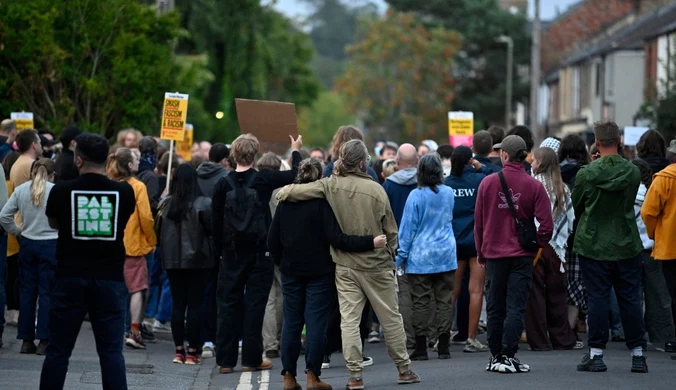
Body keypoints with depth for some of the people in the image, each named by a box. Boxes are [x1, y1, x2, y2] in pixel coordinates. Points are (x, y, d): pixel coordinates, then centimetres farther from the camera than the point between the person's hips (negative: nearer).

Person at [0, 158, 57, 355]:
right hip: (50, 244, -3)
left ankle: (26, 340, 12)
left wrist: (16, 231, 11)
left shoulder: (21, 190, 1)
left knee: (27, 292, 10)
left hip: (27, 244, 4)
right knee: (46, 293, 1)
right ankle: (44, 341, 0)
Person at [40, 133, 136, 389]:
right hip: (110, 279, 1)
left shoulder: (61, 191, -6)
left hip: (70, 277, -1)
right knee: (111, 351, 3)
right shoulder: (124, 192, -4)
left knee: (58, 350, 6)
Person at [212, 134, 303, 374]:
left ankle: (225, 360, 7)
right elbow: (295, 174, 4)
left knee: (229, 305, 7)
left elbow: (216, 222, 0)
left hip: (232, 254, 2)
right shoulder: (263, 180, -8)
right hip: (260, 253, -2)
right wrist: (296, 151, 22)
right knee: (255, 304, 3)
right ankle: (251, 359, 3)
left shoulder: (223, 185, -4)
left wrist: (219, 251, 10)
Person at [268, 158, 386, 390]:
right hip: (319, 272, -4)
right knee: (316, 322, -1)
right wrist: (370, 242, -20)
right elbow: (336, 238, -19)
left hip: (291, 271, 4)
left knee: (291, 322, 8)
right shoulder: (322, 202, -11)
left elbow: (273, 239, 5)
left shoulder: (284, 202, 2)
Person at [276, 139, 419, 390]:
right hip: (377, 264, -1)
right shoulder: (375, 189, -12)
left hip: (345, 265, 1)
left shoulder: (330, 186, -8)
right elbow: (390, 230, -4)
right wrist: (390, 255, 12)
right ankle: (404, 369, 19)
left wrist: (284, 192, 12)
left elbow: (285, 193, -11)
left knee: (349, 319, 4)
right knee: (390, 318, 10)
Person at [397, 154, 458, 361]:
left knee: (420, 301, 1)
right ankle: (443, 347, 5)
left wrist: (401, 256, -2)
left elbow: (408, 228, -7)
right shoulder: (448, 193, 4)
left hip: (420, 257, -3)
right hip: (446, 254, 3)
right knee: (444, 300, 6)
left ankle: (421, 348, 0)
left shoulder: (416, 196, -9)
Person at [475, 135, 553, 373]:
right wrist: (537, 246, 8)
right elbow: (546, 224, -9)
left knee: (495, 308, 11)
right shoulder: (534, 186, -8)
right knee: (515, 307, 0)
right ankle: (509, 356, -5)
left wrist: (481, 251, 15)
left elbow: (478, 221, 4)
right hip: (522, 255, -1)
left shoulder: (488, 183, -3)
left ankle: (496, 357, 16)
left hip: (494, 254, 2)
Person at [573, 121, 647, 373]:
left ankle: (596, 354, 5)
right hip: (627, 246, 2)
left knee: (597, 300, 4)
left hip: (593, 246, -2)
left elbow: (576, 206, 1)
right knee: (631, 300, 8)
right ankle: (638, 354, 11)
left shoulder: (587, 174, -12)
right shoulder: (633, 172, -6)